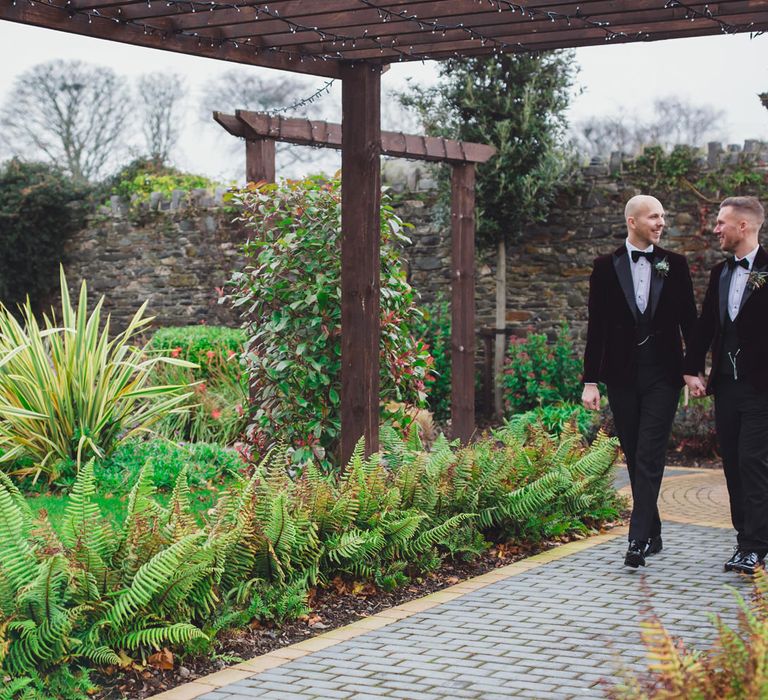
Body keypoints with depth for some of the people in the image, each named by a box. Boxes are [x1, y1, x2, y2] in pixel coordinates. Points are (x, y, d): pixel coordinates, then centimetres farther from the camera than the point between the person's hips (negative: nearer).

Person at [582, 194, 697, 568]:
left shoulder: (674, 265, 5)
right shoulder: (606, 267, 2)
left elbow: (688, 320, 8)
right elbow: (596, 326, 2)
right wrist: (590, 380, -1)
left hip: (662, 374, -1)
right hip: (622, 374, 1)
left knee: (650, 457, -10)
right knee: (634, 458, 8)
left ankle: (638, 540, -13)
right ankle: (652, 534, 20)